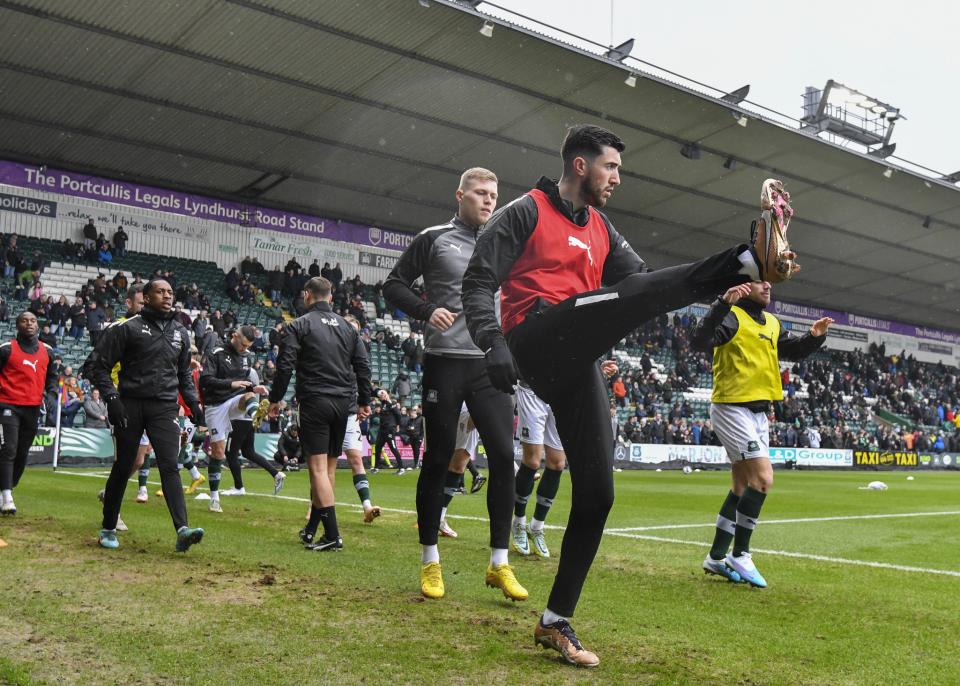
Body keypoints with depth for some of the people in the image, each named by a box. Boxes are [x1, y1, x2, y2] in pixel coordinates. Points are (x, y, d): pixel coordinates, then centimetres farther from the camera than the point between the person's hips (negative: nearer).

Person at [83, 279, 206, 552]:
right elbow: (96, 365, -1)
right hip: (131, 405, -3)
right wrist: (111, 398, -12)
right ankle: (108, 529, 23)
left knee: (169, 466, -10)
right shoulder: (127, 328, -1)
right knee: (123, 468, 6)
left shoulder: (180, 333, 15)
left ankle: (182, 530, -21)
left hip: (164, 408, 3)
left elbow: (184, 374, 25)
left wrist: (194, 404, 13)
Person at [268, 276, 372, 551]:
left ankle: (332, 535, -14)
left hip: (314, 402, -5)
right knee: (326, 466, 13)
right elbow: (362, 366, 13)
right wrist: (364, 401, 19)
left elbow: (285, 366, -7)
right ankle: (312, 529, 23)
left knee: (318, 467, -7)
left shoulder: (298, 325, -1)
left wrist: (275, 399, 4)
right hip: (343, 403, 6)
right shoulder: (347, 327, 14)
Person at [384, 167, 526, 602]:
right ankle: (429, 562, 14)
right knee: (437, 459, 2)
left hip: (490, 365, 4)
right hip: (445, 363, -4)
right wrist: (426, 311, -14)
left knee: (503, 455, -5)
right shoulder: (434, 239, 4)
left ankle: (499, 564, 4)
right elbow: (394, 285, 4)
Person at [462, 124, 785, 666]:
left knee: (597, 492, 2)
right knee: (635, 295, -26)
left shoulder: (602, 230, 24)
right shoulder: (527, 211, 4)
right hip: (535, 340, -6)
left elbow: (643, 278, 16)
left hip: (578, 365, 7)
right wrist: (493, 343, -21)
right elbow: (479, 281, -3)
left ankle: (557, 622, 13)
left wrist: (721, 294, 2)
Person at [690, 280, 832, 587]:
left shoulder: (772, 323, 14)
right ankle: (740, 556, -2)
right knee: (763, 479, -15)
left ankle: (716, 557, 21)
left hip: (758, 413, 9)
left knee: (743, 486, 12)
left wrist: (815, 336, 6)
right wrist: (724, 304, -38)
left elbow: (794, 350, 26)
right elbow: (698, 342, -28)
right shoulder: (733, 317, -12)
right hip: (733, 409, -9)